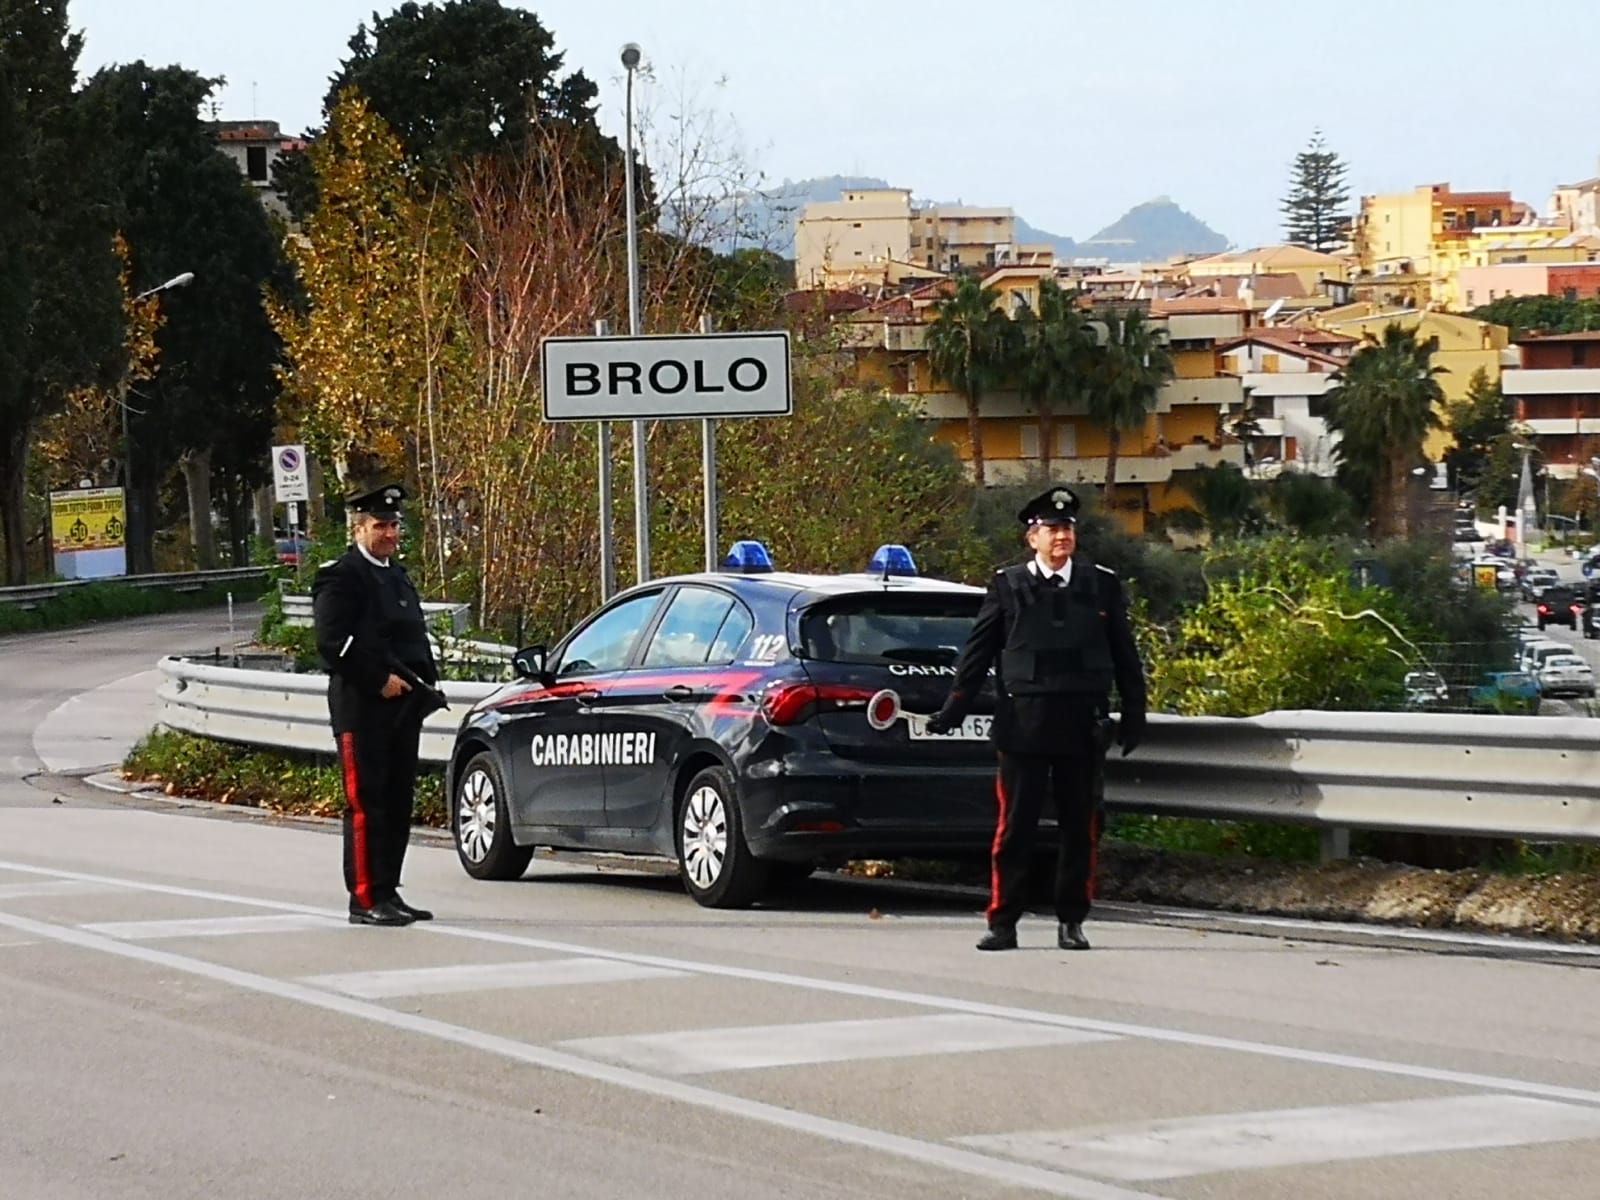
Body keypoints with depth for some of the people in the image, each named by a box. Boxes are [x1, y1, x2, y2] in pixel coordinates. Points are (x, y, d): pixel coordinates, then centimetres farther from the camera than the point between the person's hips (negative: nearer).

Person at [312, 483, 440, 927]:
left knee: (398, 803, 9)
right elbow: (333, 643, -16)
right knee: (366, 803, -8)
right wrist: (380, 681, -16)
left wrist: (424, 682, 9)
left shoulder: (398, 576, 21)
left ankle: (387, 893, 15)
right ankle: (366, 899, -7)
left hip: (403, 706, 8)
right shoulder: (340, 577, -7)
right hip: (363, 707, -8)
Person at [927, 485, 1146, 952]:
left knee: (1080, 827, 5)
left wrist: (1134, 715, 9)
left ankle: (1071, 921, 13)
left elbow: (1124, 656, 12)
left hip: (1082, 725, 2)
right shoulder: (1008, 586, 5)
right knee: (1014, 828, -1)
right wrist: (953, 709, 0)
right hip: (1023, 724, -1)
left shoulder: (1101, 585, 9)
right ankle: (1003, 922, 3)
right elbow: (977, 651, 6)